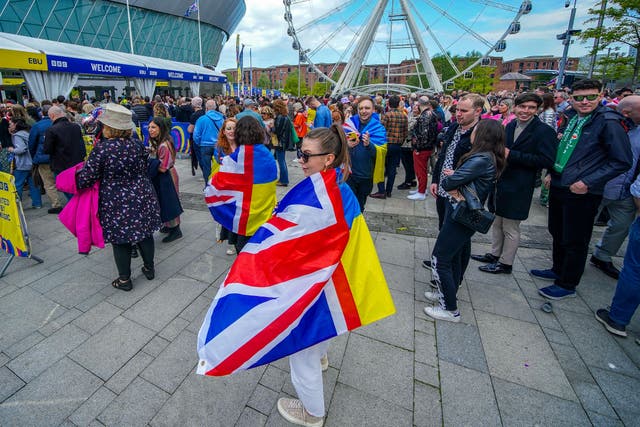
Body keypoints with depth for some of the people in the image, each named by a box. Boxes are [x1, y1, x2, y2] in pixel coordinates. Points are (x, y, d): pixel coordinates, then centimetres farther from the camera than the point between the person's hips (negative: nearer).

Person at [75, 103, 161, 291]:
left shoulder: (102, 148, -16)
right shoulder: (137, 144, -3)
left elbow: (87, 177, -10)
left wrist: (76, 179, 11)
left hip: (116, 204, -4)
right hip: (142, 197, 4)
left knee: (120, 240, 9)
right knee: (144, 233, 17)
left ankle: (124, 279, 22)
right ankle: (149, 268, 33)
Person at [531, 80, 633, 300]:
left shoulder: (609, 122, -12)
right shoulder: (574, 120, 10)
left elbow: (622, 161, -13)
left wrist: (588, 182, -19)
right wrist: (552, 173, 12)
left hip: (582, 193, -8)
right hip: (558, 187, 8)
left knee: (575, 241, 4)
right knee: (557, 233, 19)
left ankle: (567, 285, 19)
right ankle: (558, 270, 38)